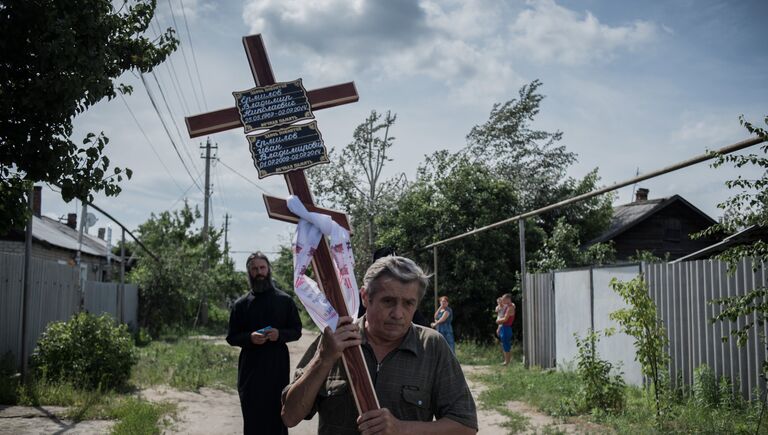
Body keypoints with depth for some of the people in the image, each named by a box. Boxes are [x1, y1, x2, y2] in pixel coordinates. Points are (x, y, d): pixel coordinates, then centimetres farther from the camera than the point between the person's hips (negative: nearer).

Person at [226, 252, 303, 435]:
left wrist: (280, 334, -14)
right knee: (252, 419, 2)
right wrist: (249, 337, -14)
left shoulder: (285, 300, 4)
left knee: (278, 415, 4)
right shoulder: (241, 304, 5)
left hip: (278, 367, 0)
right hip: (250, 369, 0)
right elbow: (231, 338, 7)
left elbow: (297, 331, 7)